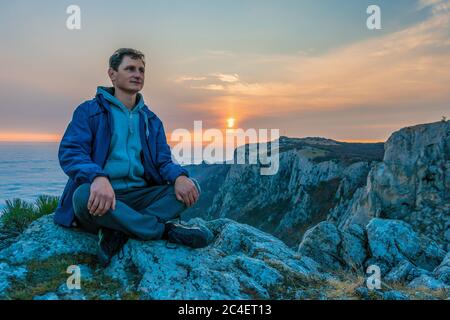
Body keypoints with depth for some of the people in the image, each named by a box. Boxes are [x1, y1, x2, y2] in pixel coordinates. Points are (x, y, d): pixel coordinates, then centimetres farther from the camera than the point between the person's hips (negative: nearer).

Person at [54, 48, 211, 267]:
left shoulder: (151, 120, 16)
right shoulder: (89, 111, 2)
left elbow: (163, 160, 7)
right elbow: (69, 152, -12)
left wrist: (179, 176, -18)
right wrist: (98, 177, -34)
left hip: (140, 195, 4)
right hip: (103, 196, -3)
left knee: (190, 187, -15)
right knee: (84, 195, -37)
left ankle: (118, 232, -26)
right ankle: (166, 229, -23)